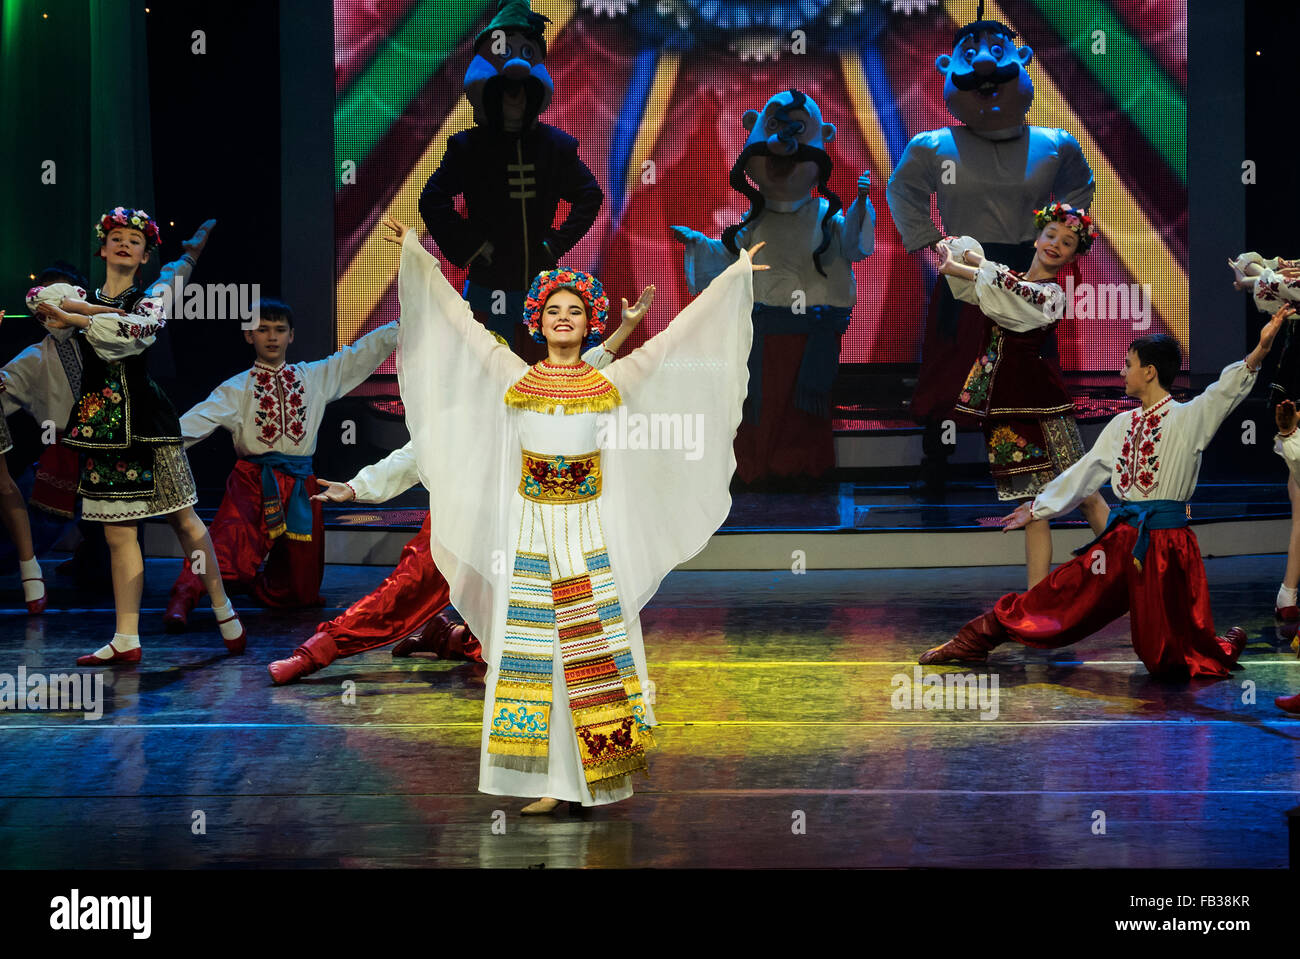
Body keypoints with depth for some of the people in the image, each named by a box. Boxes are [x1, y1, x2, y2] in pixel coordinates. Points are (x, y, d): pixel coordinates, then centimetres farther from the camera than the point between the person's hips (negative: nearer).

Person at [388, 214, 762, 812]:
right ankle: (547, 779, 3)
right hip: (531, 531, 0)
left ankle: (601, 775, 5)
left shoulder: (612, 382, 4)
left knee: (595, 645, -1)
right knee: (530, 648, -1)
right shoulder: (514, 378, 4)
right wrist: (417, 255, 7)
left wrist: (733, 275, 7)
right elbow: (461, 319, 6)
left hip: (590, 532, 0)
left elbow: (675, 336, 6)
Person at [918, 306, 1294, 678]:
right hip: (1123, 538, 5)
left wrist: (1260, 349, -39)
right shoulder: (1122, 424, 12)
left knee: (1168, 658, 0)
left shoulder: (1188, 417, -6)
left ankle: (1230, 643, 31)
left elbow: (1226, 390, -23)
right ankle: (973, 642, 18)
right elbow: (1084, 473, 20)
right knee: (1057, 595, 8)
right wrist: (1037, 508, 23)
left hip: (1166, 542, -5)